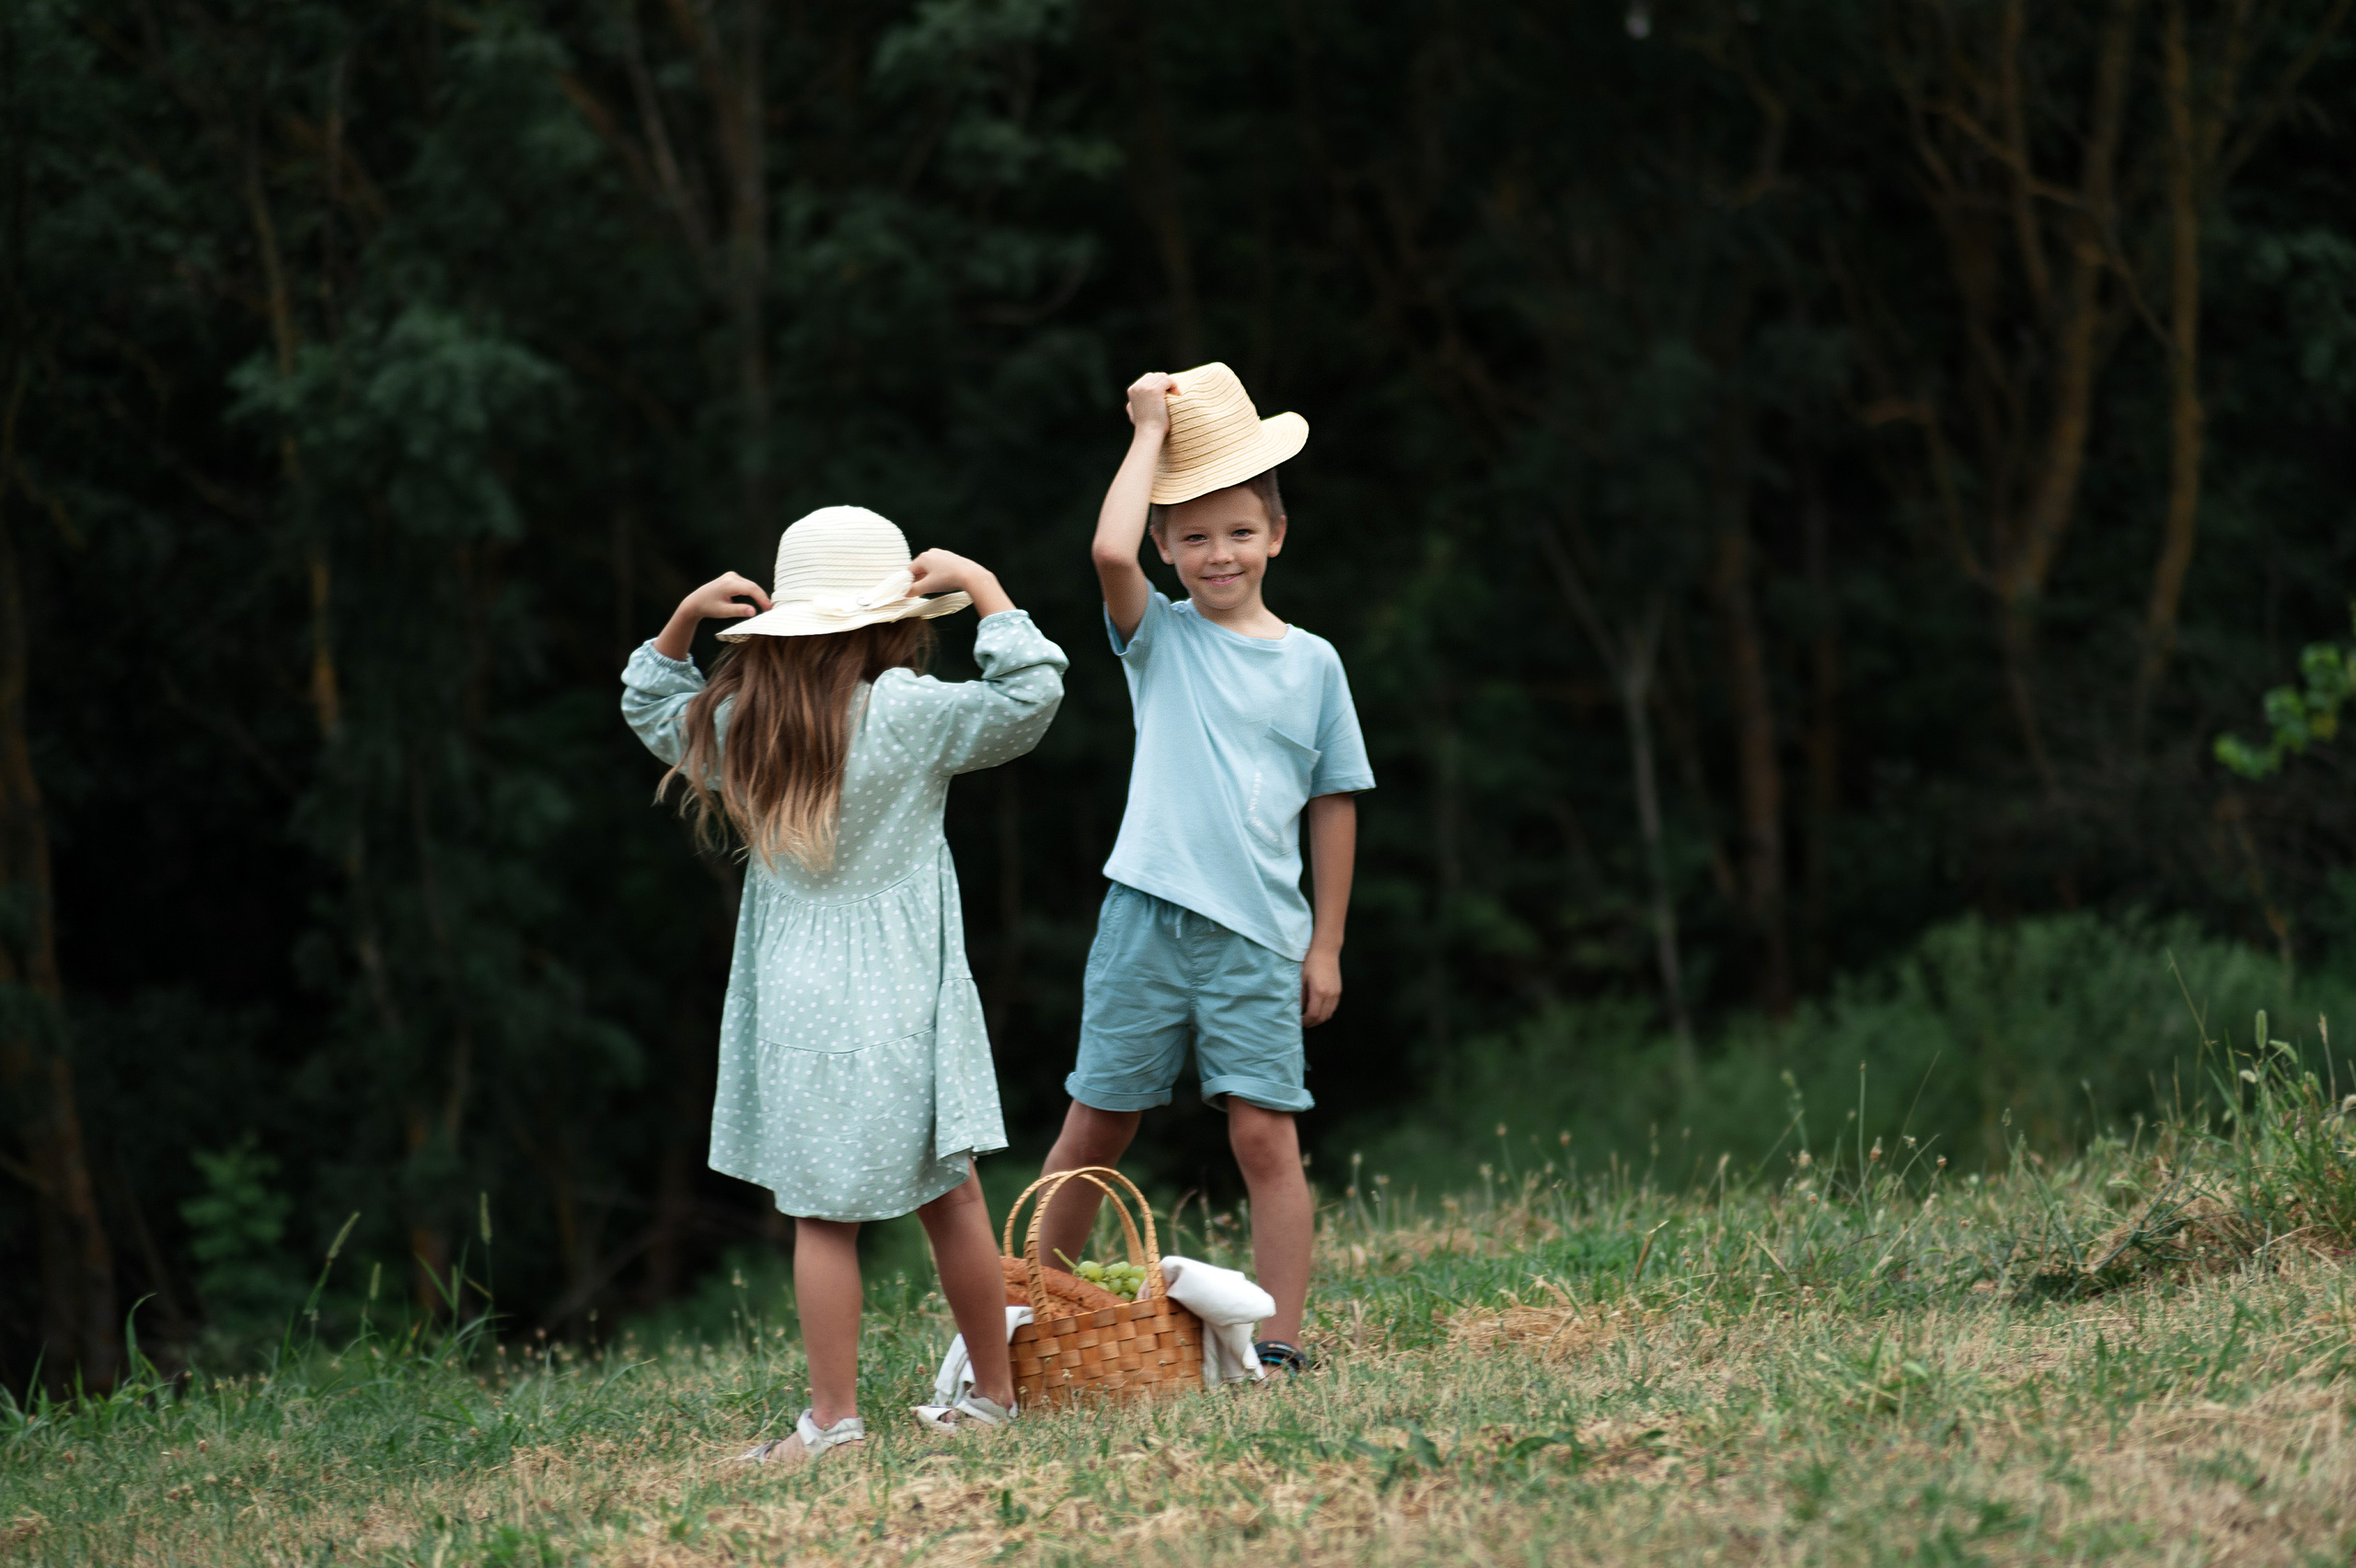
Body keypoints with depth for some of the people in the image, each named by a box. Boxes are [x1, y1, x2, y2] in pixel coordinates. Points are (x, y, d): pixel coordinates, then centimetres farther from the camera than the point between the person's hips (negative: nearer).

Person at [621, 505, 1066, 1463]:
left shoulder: (735, 726, 3)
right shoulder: (908, 713, -9)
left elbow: (650, 709, 22)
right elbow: (1030, 694, -6)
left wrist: (683, 621, 16)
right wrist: (981, 588, 0)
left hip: (796, 1005, 2)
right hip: (899, 999, -2)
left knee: (822, 1215, 2)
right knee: (950, 1198, 9)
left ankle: (833, 1418, -1)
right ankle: (993, 1393, 18)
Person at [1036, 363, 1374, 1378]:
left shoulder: (1310, 664, 8)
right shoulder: (1159, 638, 5)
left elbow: (1334, 807, 12)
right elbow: (1111, 551, -16)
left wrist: (1325, 945, 9)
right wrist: (1152, 434, -6)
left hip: (1257, 937, 0)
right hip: (1146, 918, 0)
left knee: (1265, 1134, -6)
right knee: (1097, 1127, 7)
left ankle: (1280, 1345, -3)